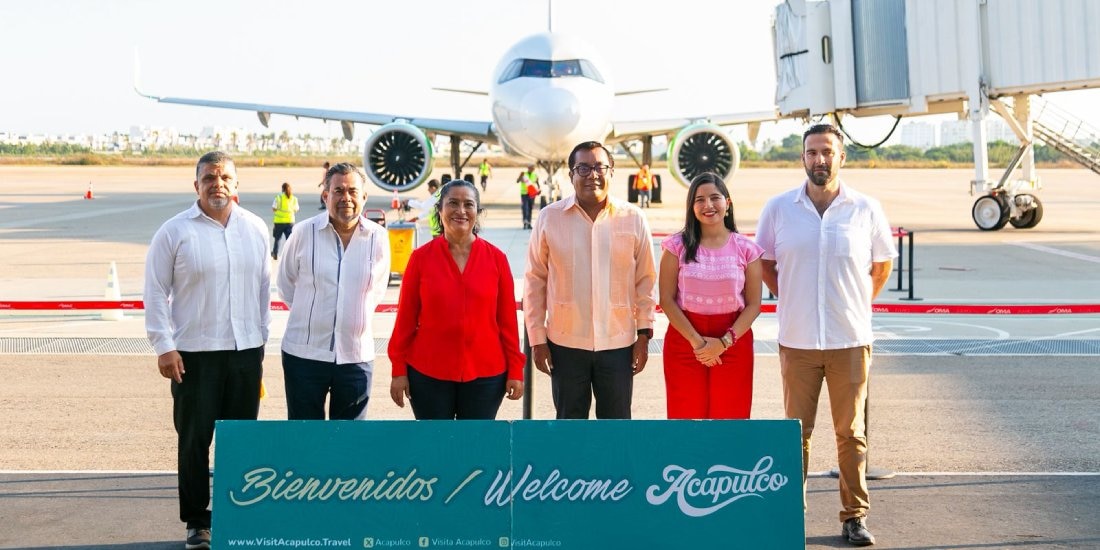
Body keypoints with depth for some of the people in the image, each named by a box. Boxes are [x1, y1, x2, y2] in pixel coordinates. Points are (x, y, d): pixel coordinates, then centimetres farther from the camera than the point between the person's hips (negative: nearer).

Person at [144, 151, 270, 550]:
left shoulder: (255, 228, 6)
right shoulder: (175, 231, -5)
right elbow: (156, 292, -3)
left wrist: (261, 335, 11)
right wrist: (164, 346, -8)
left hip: (246, 351, 3)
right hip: (194, 352, -3)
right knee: (194, 439, 4)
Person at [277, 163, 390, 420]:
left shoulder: (378, 238, -2)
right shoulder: (305, 232, -5)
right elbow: (285, 283, 9)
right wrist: (310, 313, 10)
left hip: (356, 354, 1)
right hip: (304, 353, -1)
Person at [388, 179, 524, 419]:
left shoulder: (496, 258, -1)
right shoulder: (421, 257, -3)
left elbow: (507, 318, 2)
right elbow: (406, 318, 1)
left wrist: (515, 370, 2)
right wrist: (399, 369, 0)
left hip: (485, 374, 1)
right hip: (428, 375, -1)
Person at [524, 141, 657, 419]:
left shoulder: (633, 218, -2)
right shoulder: (550, 218, -3)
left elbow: (645, 280, 3)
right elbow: (535, 282, 1)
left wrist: (644, 333, 0)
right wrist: (537, 338, -1)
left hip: (618, 343, 0)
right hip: (566, 343, 0)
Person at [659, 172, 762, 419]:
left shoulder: (745, 248, 0)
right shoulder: (678, 246, -1)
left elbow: (753, 304, -1)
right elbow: (667, 300, -4)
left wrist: (724, 342, -12)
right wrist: (696, 341, -11)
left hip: (733, 342, 0)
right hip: (684, 339, 0)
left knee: (729, 415, 3)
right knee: (686, 416, 2)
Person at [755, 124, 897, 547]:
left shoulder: (866, 210, 0)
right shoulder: (778, 208, 1)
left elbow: (882, 265, 14)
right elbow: (764, 263, 13)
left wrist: (855, 305, 11)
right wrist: (794, 300, 9)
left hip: (851, 340, 0)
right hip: (797, 341, 0)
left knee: (851, 433, 6)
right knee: (796, 431, 5)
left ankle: (855, 516, 15)